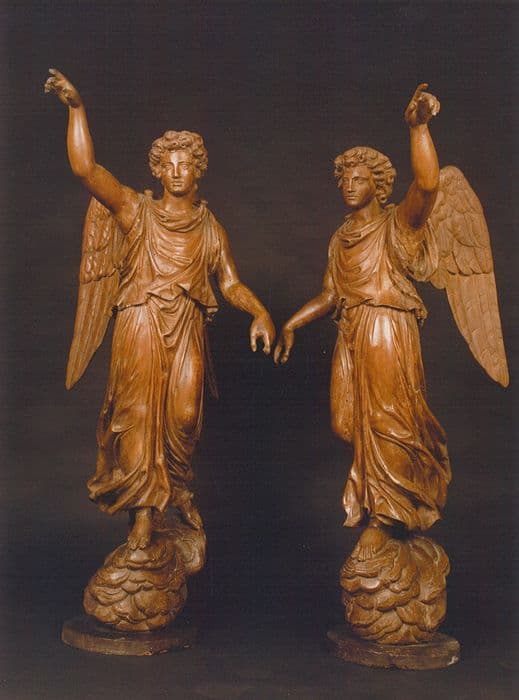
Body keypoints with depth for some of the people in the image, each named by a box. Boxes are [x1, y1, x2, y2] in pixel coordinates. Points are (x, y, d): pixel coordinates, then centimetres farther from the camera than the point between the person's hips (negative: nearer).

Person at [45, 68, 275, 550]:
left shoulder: (211, 229, 14)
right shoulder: (136, 211, 6)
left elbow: (231, 283, 8)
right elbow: (85, 168, -6)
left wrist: (259, 312, -10)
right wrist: (76, 108, -13)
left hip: (187, 328, 2)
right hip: (140, 325, -2)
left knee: (184, 415, -2)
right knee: (139, 415, -3)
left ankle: (178, 488, 24)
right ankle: (144, 511, 6)